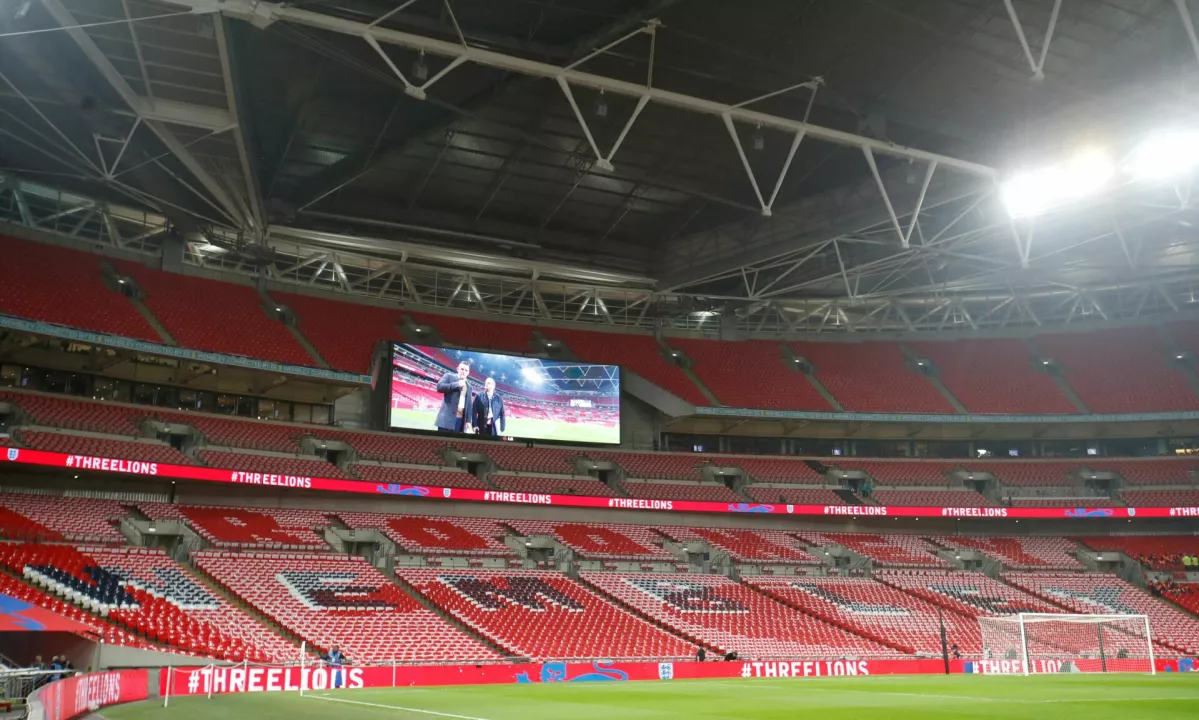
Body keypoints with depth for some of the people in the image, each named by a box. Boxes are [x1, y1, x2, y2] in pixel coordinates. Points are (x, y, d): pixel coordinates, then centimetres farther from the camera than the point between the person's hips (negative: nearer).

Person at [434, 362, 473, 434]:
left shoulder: (468, 387, 20)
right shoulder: (449, 376, 9)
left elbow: (468, 404, 17)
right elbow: (439, 387, -8)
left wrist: (468, 421, 7)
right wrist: (456, 384, -11)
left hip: (461, 419, 4)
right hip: (447, 418, -4)